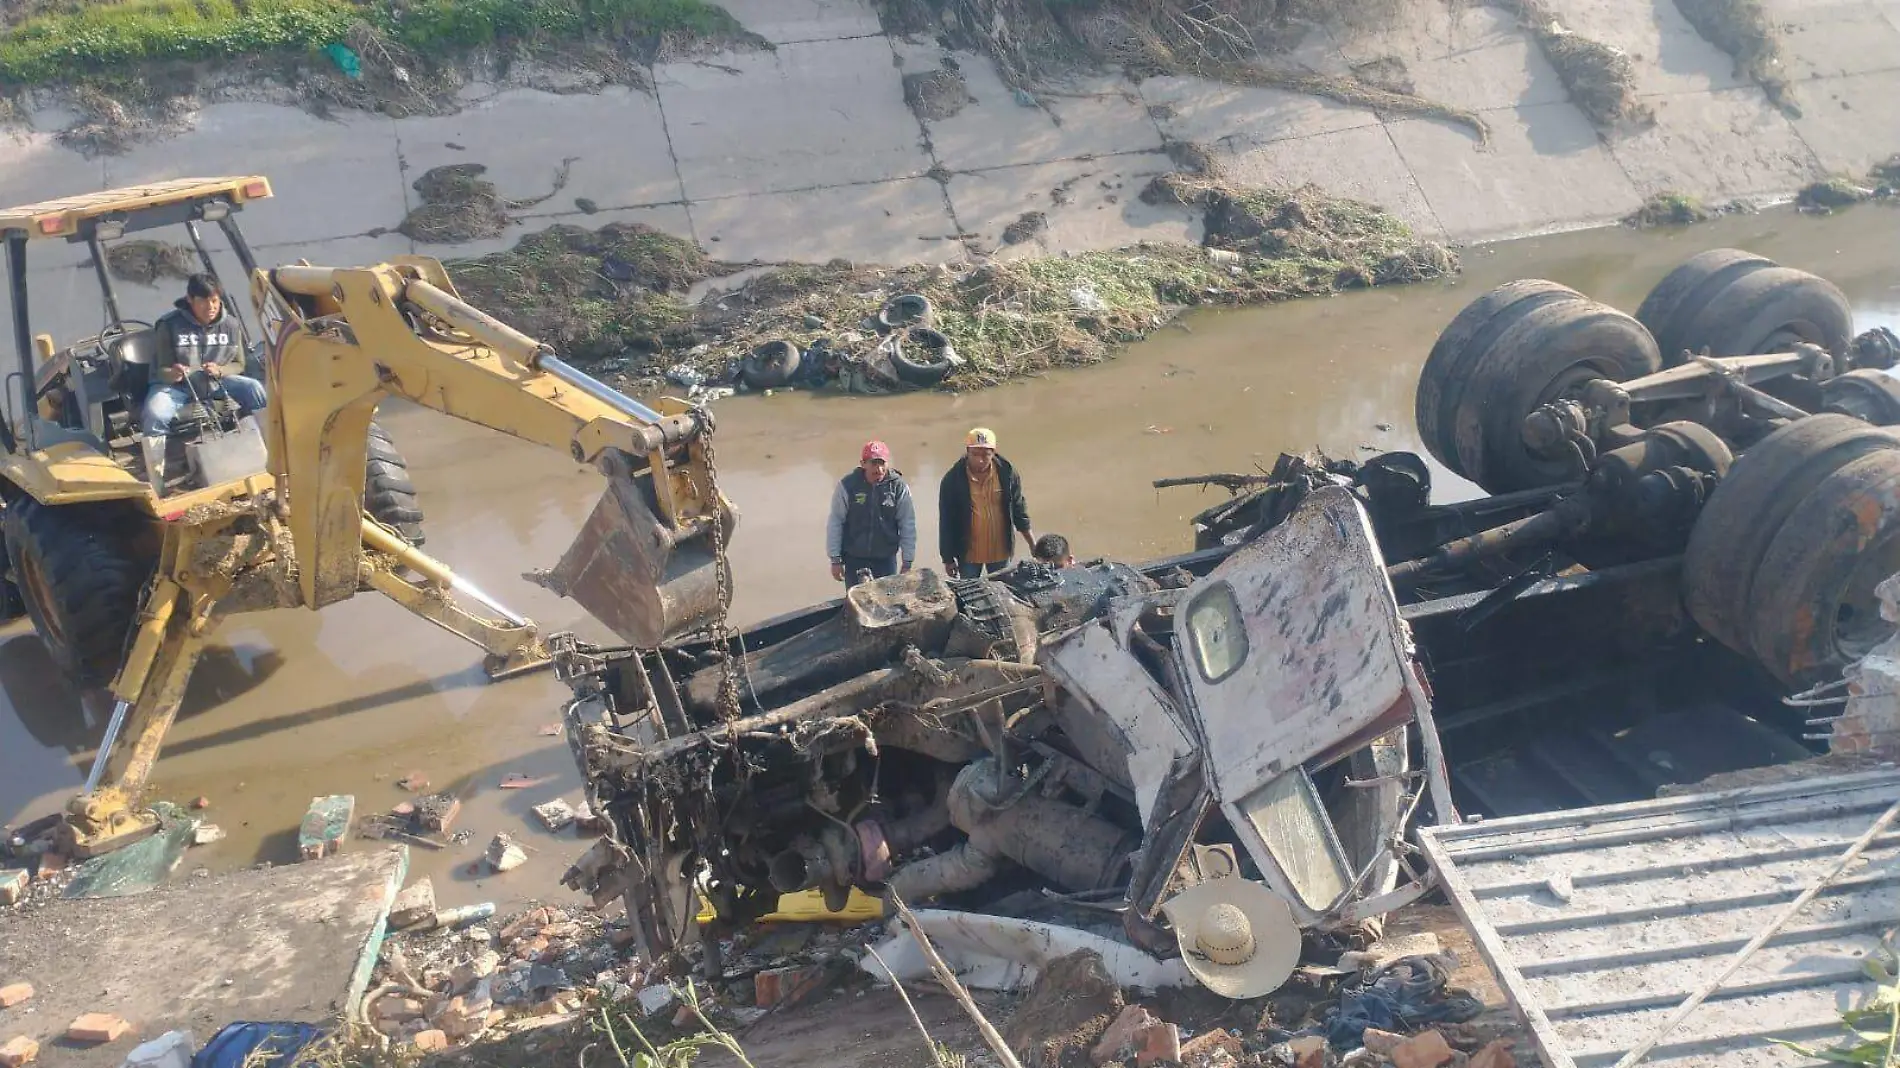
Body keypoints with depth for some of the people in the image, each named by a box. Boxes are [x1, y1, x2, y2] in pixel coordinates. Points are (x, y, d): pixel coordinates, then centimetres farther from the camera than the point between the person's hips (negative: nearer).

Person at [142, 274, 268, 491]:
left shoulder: (230, 324, -4)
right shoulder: (169, 325, -14)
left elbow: (239, 364, 6)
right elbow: (162, 371, -9)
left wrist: (220, 371, -18)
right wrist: (172, 374, -35)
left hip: (216, 382, 3)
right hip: (176, 385, -3)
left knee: (255, 390, -22)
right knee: (154, 416, -33)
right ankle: (156, 488, -26)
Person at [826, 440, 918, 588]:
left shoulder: (898, 487, -9)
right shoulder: (847, 485, -11)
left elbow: (907, 526, -3)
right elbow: (835, 523, -5)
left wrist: (907, 563, -2)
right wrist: (835, 559, -4)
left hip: (886, 559, 1)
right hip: (854, 559, 0)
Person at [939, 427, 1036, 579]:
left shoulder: (1006, 472, -7)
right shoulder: (953, 479, -11)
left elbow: (1019, 510, 3)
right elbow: (946, 521, -5)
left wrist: (1033, 546, 4)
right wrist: (948, 559, -3)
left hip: (1000, 551, 1)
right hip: (968, 553, -1)